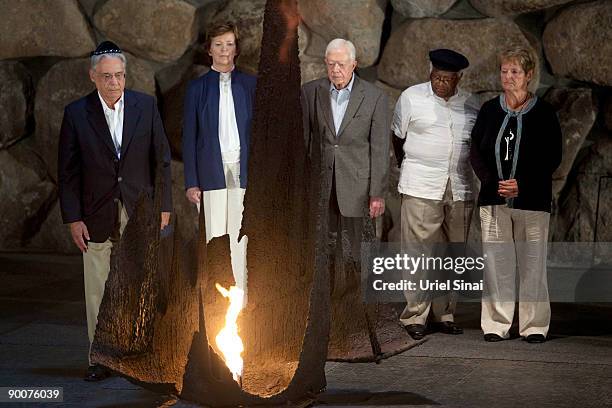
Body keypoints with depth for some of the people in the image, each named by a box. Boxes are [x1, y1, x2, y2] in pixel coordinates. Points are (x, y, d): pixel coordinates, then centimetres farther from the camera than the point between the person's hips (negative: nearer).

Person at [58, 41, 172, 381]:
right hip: (97, 218, 0)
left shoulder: (145, 106, 2)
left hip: (140, 214, 0)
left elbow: (161, 159, 6)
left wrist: (163, 206, 2)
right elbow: (67, 171, 0)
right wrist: (73, 218, -4)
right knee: (98, 291, 3)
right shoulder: (76, 113, -1)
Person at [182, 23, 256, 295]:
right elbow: (189, 137, 4)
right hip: (212, 170, -1)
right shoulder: (197, 87, 6)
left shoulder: (250, 84, 8)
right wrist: (191, 182, -2)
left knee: (240, 235, 1)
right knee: (215, 236, 0)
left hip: (243, 170, 1)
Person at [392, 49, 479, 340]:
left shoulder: (471, 105, 9)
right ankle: (414, 317, 0)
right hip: (421, 188, -3)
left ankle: (445, 315, 14)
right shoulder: (411, 98, 2)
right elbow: (398, 138, 12)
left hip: (460, 190, 3)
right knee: (419, 253, -6)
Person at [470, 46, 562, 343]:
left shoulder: (544, 113, 1)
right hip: (494, 200, 2)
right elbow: (475, 152, 8)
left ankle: (534, 326, 10)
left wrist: (522, 184, -13)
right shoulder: (489, 110, 9)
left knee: (532, 263, 0)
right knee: (496, 262, 1)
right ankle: (496, 324, 9)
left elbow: (553, 158, -2)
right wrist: (493, 183, -8)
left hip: (532, 200, -2)